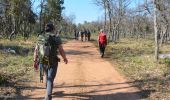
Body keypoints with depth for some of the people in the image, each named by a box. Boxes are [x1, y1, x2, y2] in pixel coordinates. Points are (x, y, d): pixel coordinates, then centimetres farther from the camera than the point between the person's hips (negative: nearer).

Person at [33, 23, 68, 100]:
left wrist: (35, 61, 3)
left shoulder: (40, 38, 1)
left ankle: (48, 91, 45)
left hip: (43, 61, 5)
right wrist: (65, 58, 7)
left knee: (48, 76, 27)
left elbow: (36, 50, -2)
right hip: (53, 62, -4)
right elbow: (61, 50, -10)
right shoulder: (56, 38, -9)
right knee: (50, 80, -3)